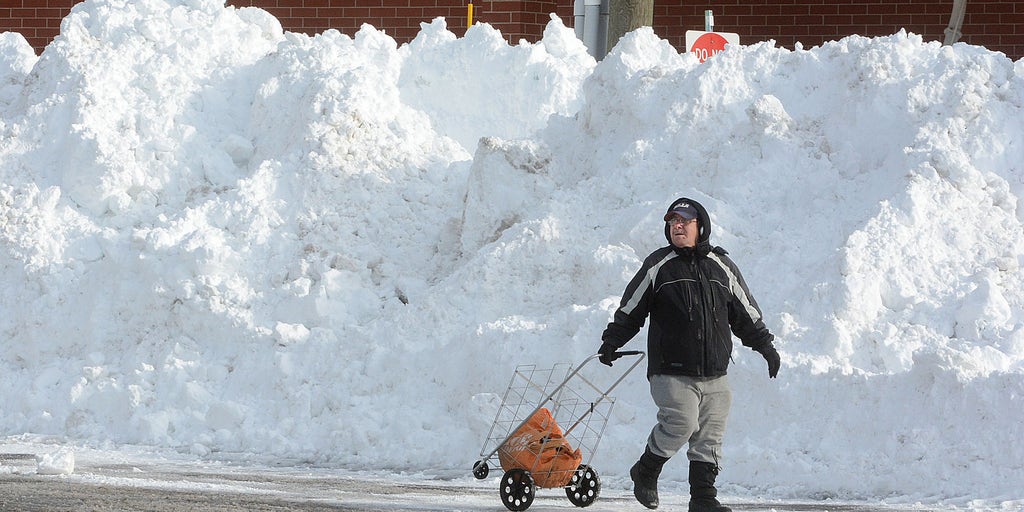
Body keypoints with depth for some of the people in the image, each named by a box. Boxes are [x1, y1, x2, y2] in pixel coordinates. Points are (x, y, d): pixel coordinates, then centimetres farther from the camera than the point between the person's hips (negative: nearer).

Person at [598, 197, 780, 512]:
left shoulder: (722, 268, 11)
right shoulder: (658, 266, 3)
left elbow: (746, 315, 20)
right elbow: (630, 310, 9)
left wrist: (765, 346, 19)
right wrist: (612, 342, 1)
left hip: (714, 374, 4)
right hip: (671, 372, -4)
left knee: (710, 435, 0)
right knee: (681, 423, -18)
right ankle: (645, 473, 5)